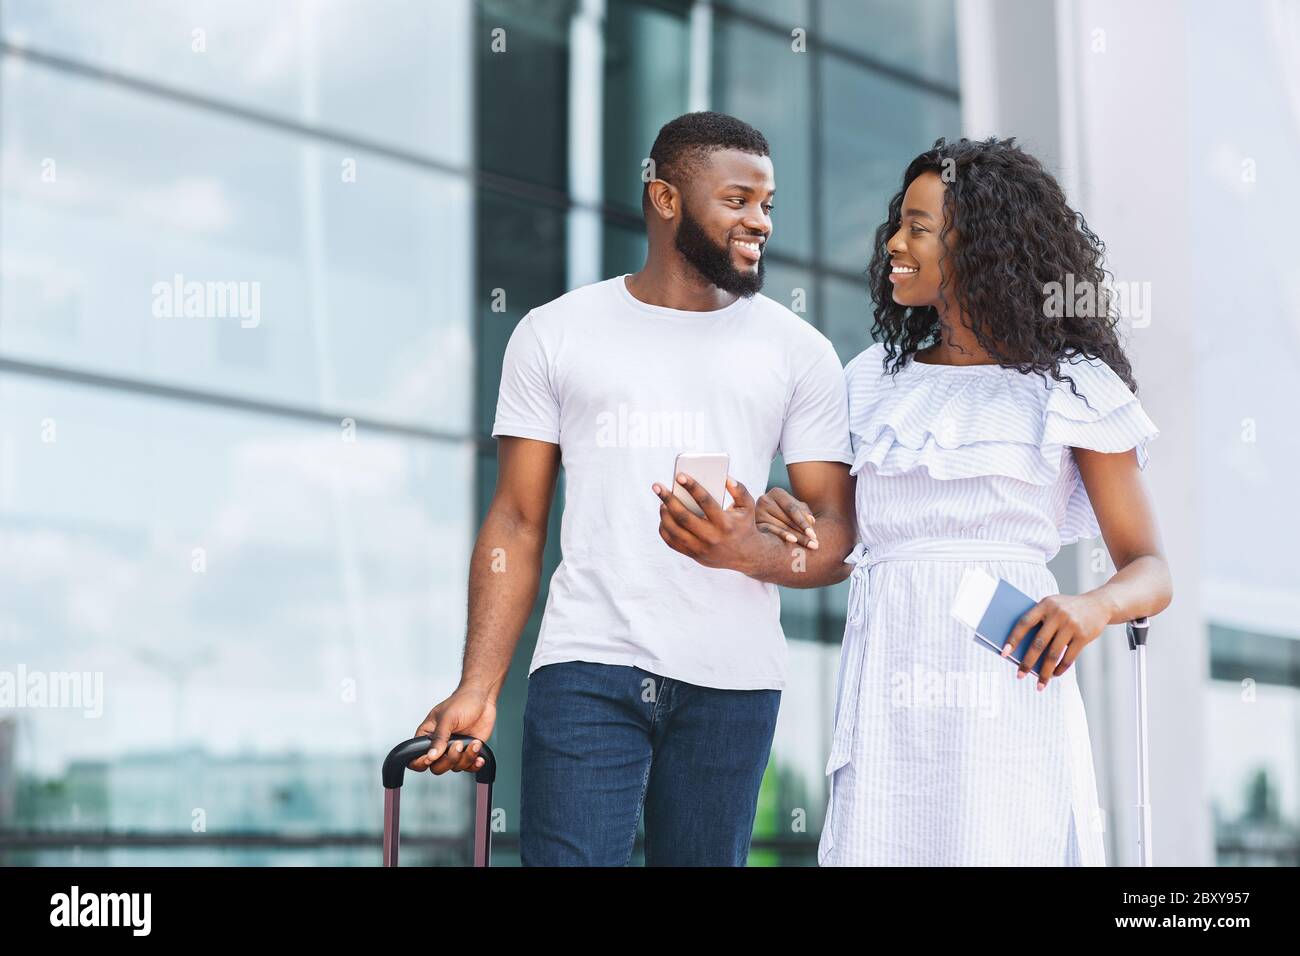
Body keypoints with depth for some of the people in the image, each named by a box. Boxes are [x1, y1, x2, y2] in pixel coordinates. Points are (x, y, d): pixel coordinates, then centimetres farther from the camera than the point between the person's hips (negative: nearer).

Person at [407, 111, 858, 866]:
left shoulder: (799, 351, 9)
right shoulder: (554, 335, 8)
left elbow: (835, 530, 5)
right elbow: (518, 524, 6)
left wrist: (747, 549, -17)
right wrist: (478, 687, -5)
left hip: (733, 684, 1)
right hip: (587, 667, -1)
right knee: (567, 857, -10)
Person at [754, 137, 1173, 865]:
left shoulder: (1070, 388, 3)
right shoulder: (879, 379, 17)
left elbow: (1151, 574, 2)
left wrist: (1095, 607, -19)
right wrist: (787, 518, 1)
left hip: (1005, 683, -4)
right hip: (888, 700, 4)